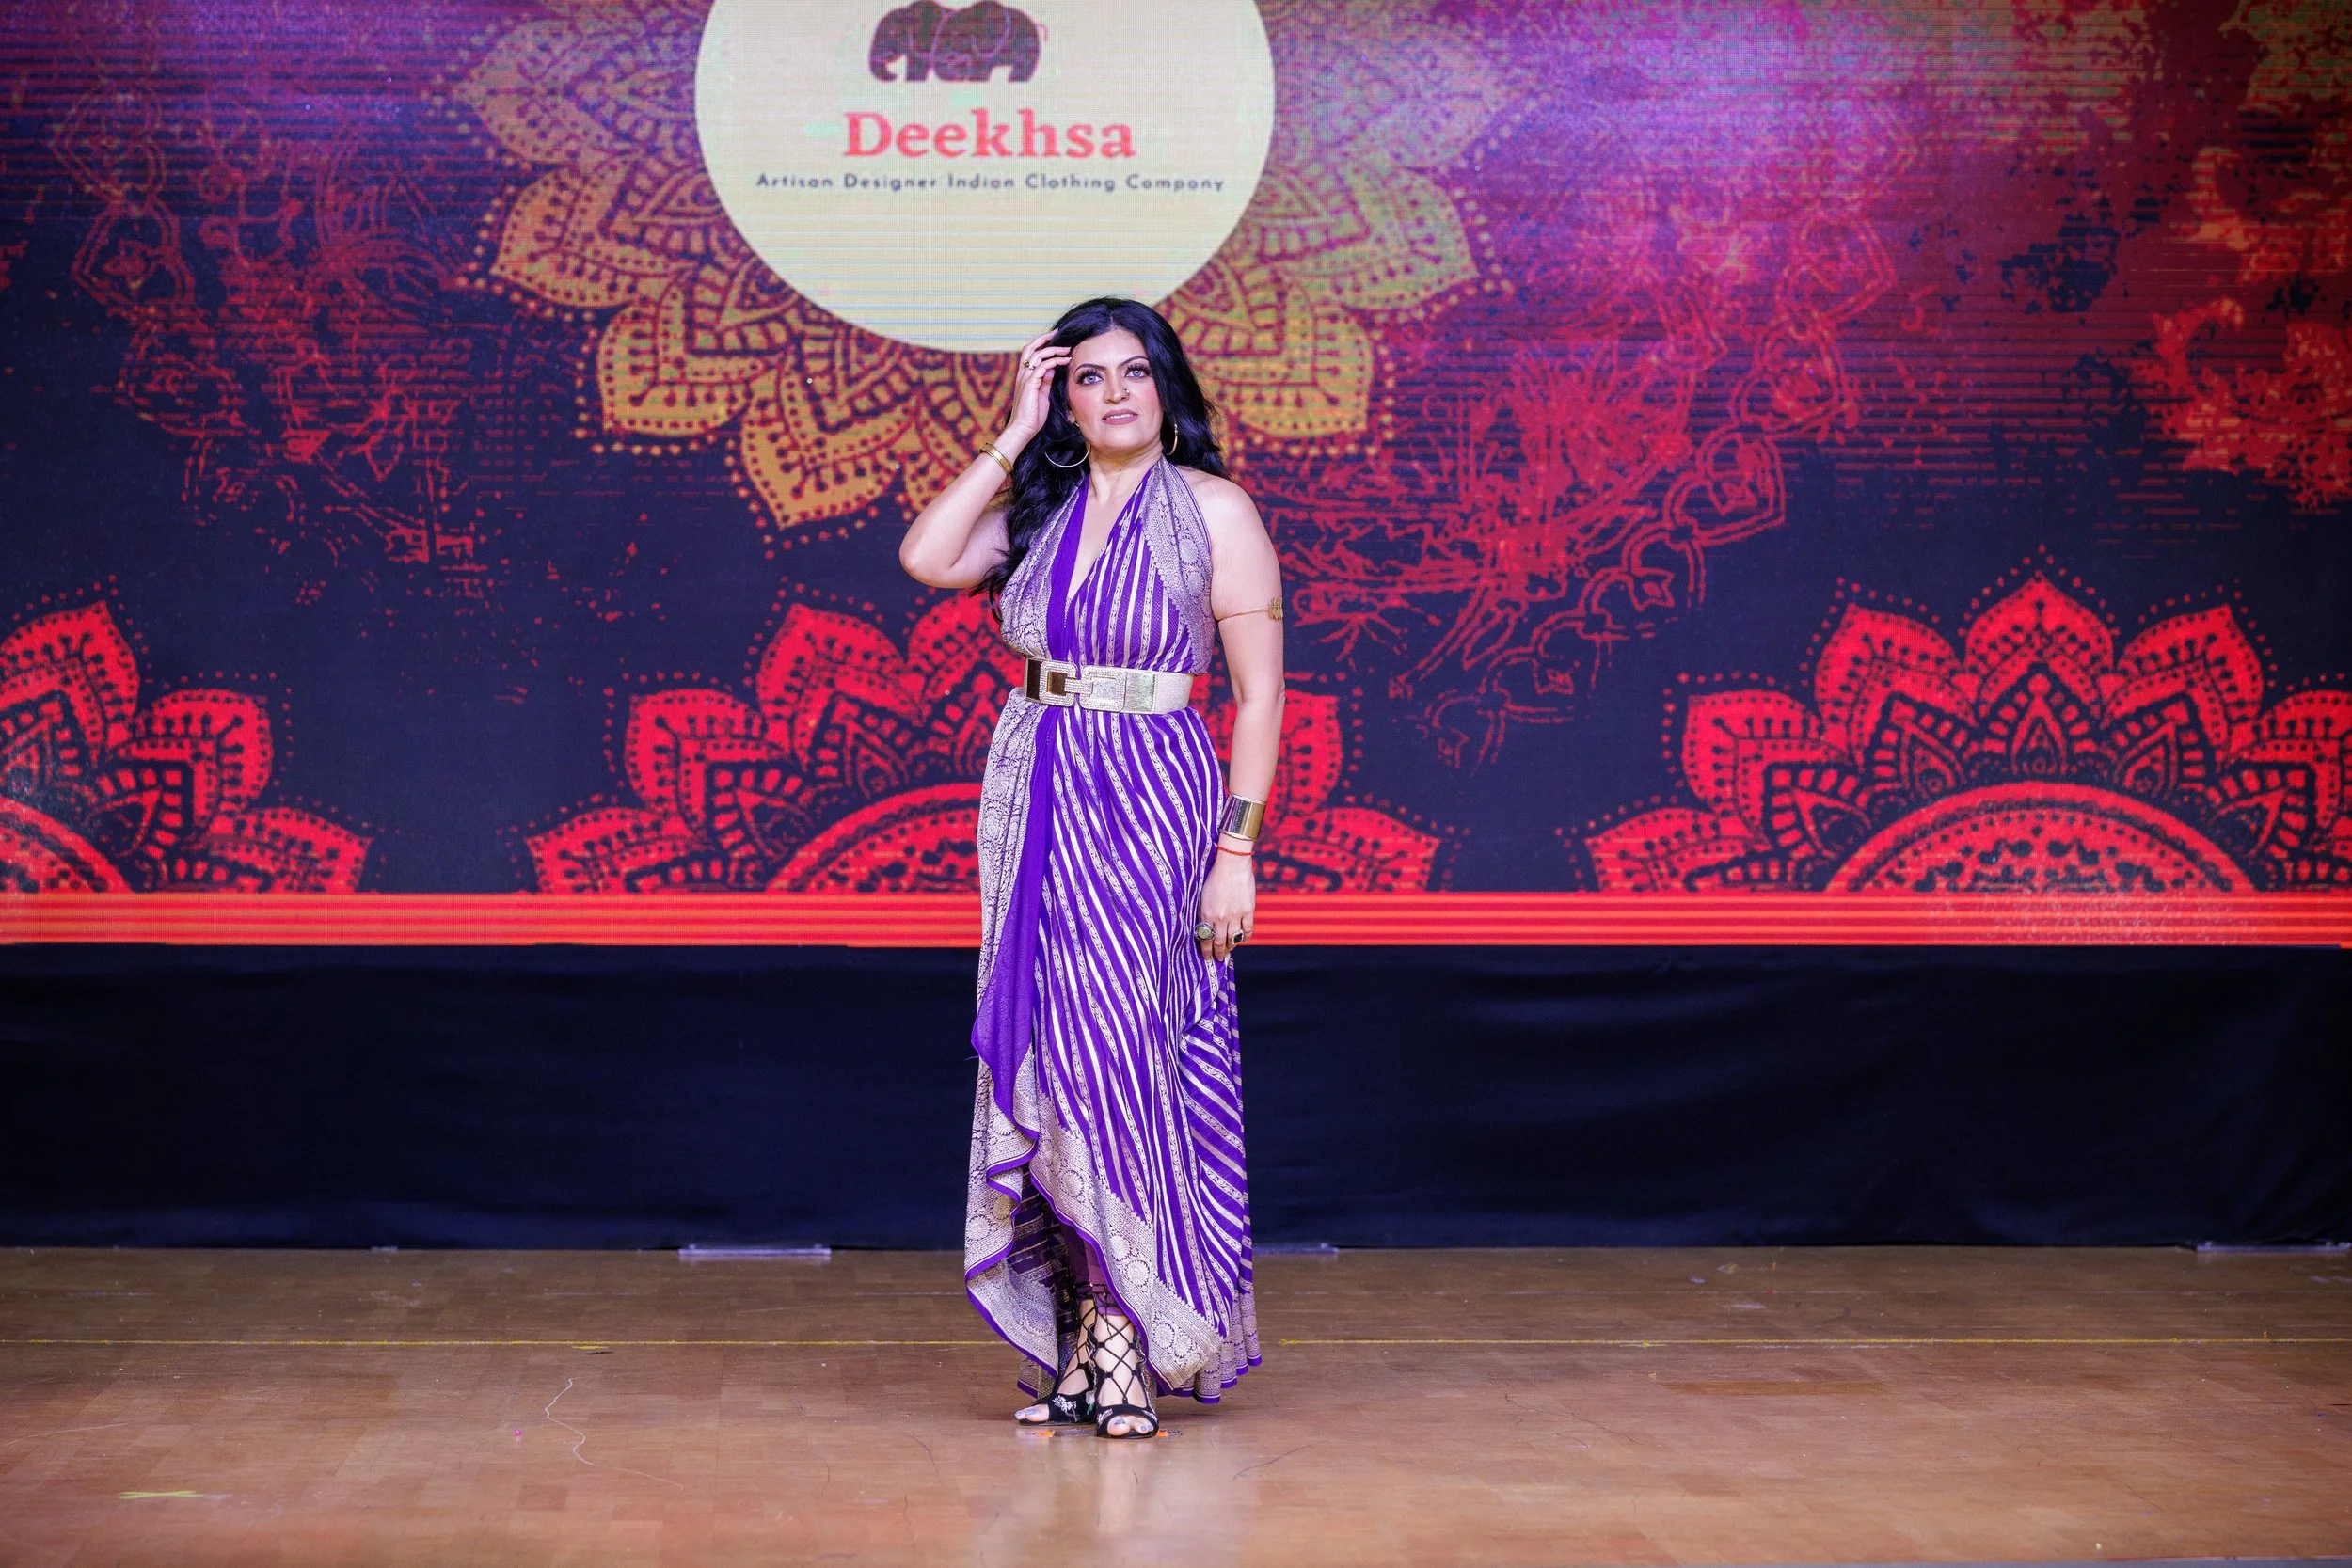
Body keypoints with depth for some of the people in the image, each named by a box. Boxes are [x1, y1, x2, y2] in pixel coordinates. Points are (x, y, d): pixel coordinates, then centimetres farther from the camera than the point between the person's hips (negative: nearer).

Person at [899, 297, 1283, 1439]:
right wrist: (1013, 438, -1)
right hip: (1036, 800, 5)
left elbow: (1259, 690, -5)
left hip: (1152, 800, -5)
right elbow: (925, 559, -4)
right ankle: (1084, 1339, 10)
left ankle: (1129, 1343, 0)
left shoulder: (1212, 510, -2)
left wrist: (1238, 847, -11)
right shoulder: (1041, 508, 12)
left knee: (1114, 1052, -7)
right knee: (1051, 1058, 3)